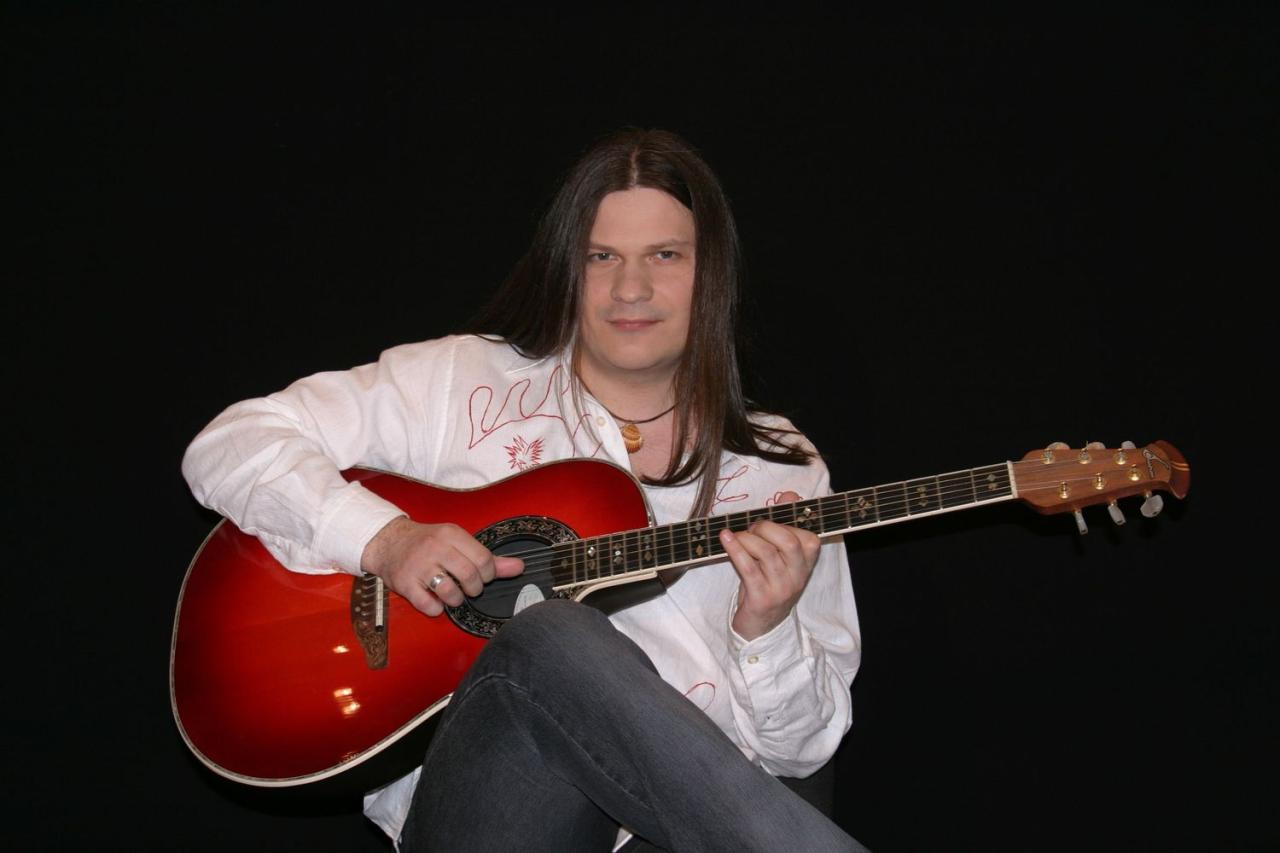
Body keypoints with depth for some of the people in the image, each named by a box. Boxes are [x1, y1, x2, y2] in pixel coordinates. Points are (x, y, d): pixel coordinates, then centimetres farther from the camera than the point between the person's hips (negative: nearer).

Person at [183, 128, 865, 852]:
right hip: (468, 793, 1)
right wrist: (384, 539, -11)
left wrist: (766, 633, -11)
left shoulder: (782, 470, 14)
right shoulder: (466, 382, 11)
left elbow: (802, 748, 11)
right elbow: (226, 446, 5)